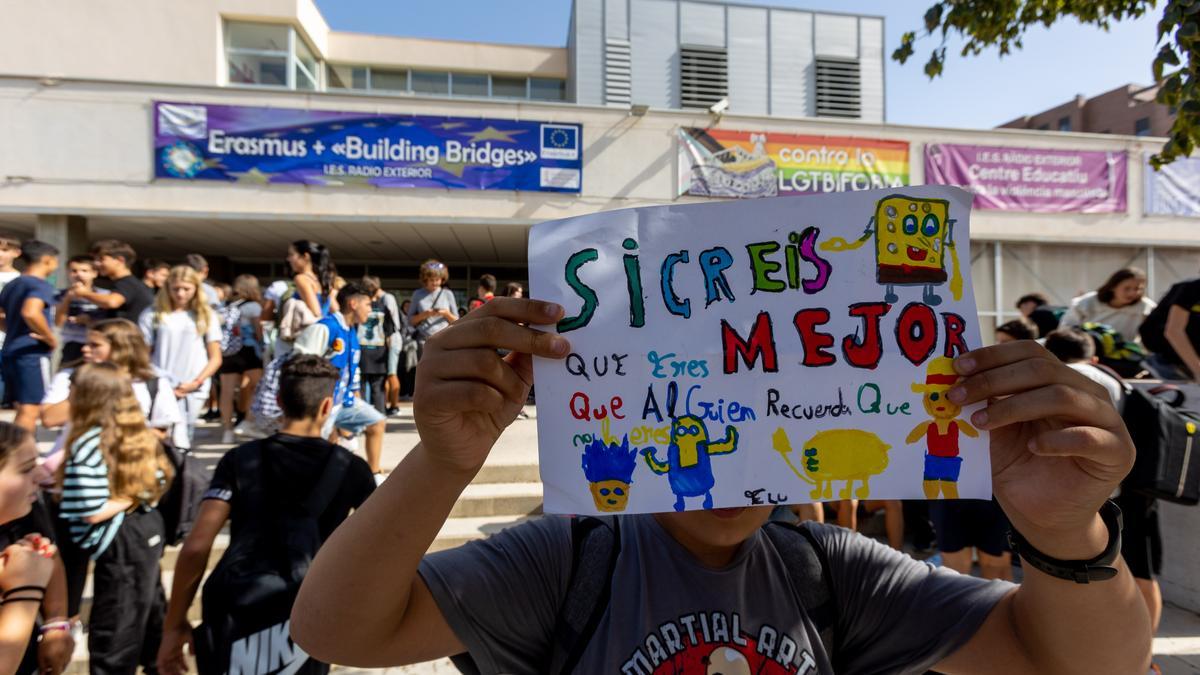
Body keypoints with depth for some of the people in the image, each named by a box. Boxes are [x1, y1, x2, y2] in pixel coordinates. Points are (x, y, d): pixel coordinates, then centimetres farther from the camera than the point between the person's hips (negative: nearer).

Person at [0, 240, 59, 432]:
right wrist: (51, 338, -17)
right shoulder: (40, 284, -11)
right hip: (32, 353, -9)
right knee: (30, 411, -6)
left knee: (22, 410, 17)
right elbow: (30, 313, -29)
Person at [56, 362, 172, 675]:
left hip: (119, 542, -9)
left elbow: (92, 513, -25)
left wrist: (128, 499, -11)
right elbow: (160, 480, 8)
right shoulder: (136, 432, 1)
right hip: (147, 526, 9)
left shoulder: (89, 444, -21)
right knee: (148, 604, 26)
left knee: (113, 626, 6)